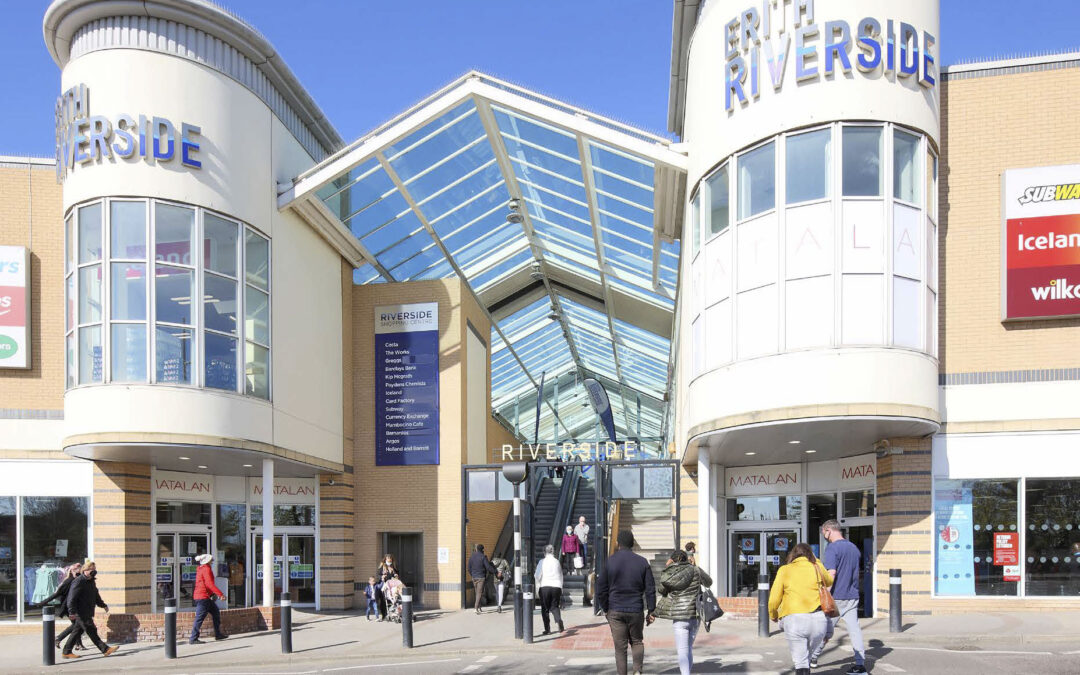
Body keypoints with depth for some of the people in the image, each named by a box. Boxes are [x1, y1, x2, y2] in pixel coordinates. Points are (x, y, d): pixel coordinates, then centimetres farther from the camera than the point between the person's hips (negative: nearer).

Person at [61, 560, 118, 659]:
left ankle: (66, 652, 19)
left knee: (78, 631, 12)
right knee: (91, 631, -7)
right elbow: (72, 597, -19)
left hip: (87, 613, 10)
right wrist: (72, 611, -24)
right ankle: (105, 649, -8)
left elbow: (96, 595, 29)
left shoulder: (91, 581, 15)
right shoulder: (78, 581, -15)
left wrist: (103, 605, 29)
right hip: (81, 613, -10)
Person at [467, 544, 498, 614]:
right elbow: (488, 567, -14)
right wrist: (496, 572, -4)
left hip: (474, 577, 5)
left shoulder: (471, 557, 5)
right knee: (479, 593, -4)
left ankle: (479, 607, 19)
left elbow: (469, 568, 11)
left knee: (478, 592, 16)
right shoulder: (483, 557, -12)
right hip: (481, 577, -5)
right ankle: (476, 608, -13)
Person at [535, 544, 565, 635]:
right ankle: (559, 620, -15)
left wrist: (538, 585, 13)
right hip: (556, 586, 2)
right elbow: (561, 576, 13)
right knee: (554, 606, 14)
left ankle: (547, 629, 5)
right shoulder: (557, 562, 9)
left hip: (544, 587, -2)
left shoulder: (542, 562, -1)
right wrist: (561, 589, 18)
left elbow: (538, 576, -4)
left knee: (545, 609, 8)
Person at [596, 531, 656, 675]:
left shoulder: (609, 561, -3)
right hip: (636, 611, 1)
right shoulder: (642, 562, 0)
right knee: (637, 641, 18)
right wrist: (651, 611, 6)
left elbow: (601, 589, -2)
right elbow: (650, 589, 0)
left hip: (615, 611, -1)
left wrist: (606, 609, 10)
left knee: (620, 647, 6)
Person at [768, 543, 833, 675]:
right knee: (807, 656, 22)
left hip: (794, 619, -2)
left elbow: (773, 600, 4)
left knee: (800, 662, -1)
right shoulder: (817, 567, 11)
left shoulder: (784, 570, 7)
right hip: (818, 620, 2)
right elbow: (829, 582, 34)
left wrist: (773, 615, 23)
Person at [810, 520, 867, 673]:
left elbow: (831, 574, -21)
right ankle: (860, 664, -2)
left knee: (825, 630, 5)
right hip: (853, 597, 6)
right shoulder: (854, 548, 12)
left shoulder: (832, 548, -12)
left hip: (836, 597, -6)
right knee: (854, 629, 3)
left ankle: (813, 658, 18)